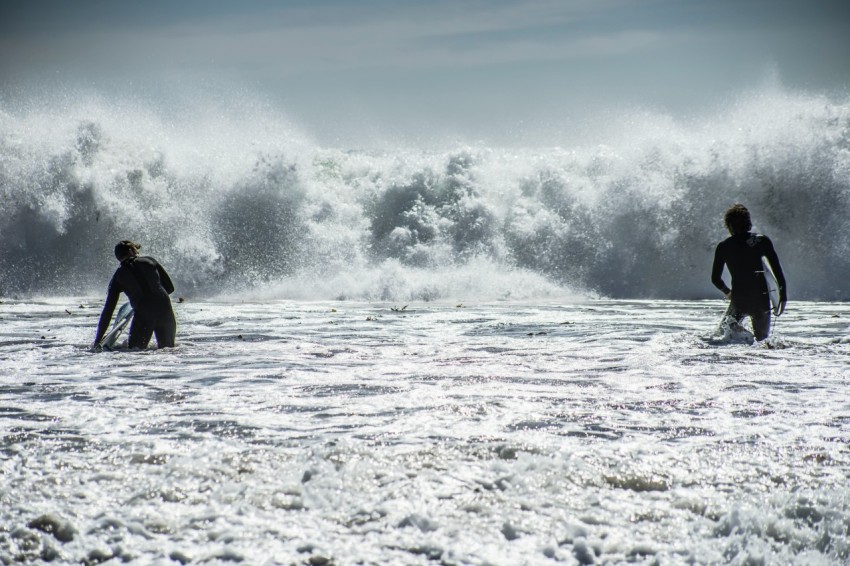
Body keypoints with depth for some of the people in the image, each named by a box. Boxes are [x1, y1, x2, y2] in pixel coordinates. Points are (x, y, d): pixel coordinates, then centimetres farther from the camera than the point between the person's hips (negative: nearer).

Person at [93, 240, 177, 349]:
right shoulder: (150, 261, 14)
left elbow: (108, 309, 11)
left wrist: (98, 340, 15)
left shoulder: (119, 275, 12)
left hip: (144, 315, -2)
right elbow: (170, 287, 16)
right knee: (168, 348, 16)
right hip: (165, 310, 2)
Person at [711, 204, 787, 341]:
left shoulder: (723, 247, 3)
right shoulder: (763, 241, 2)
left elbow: (715, 278, 9)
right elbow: (778, 271, -2)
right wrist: (783, 297, 4)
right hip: (761, 299, 1)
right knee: (762, 339, 19)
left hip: (739, 300, -1)